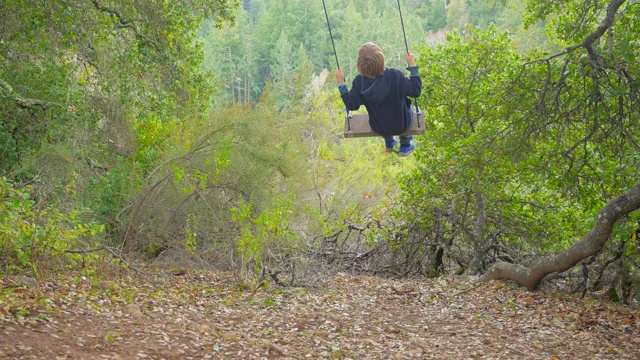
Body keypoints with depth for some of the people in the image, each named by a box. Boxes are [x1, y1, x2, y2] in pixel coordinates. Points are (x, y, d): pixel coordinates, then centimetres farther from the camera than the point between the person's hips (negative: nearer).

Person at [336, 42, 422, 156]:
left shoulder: (359, 81, -24)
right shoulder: (395, 75, -32)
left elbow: (351, 105, -12)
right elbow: (416, 91, -22)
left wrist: (341, 83, -5)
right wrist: (412, 65, -18)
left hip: (378, 128, 2)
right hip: (401, 125, -2)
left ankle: (389, 142, 58)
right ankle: (405, 145, 45)